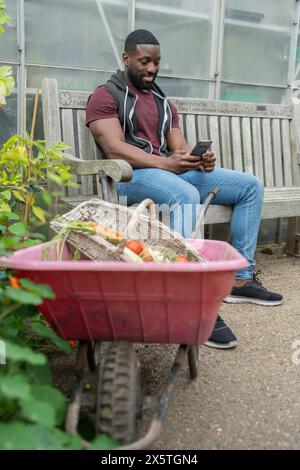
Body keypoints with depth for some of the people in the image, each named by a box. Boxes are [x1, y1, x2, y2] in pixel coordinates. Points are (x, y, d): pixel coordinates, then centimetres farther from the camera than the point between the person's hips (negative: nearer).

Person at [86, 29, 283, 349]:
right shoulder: (105, 96, 4)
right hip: (132, 175, -7)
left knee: (251, 186, -2)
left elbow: (180, 148, 14)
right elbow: (114, 148, -13)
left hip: (175, 172, 8)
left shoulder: (163, 102, 25)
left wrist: (200, 161, -11)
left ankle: (241, 278, -4)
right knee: (186, 196, -40)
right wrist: (165, 163, -25)